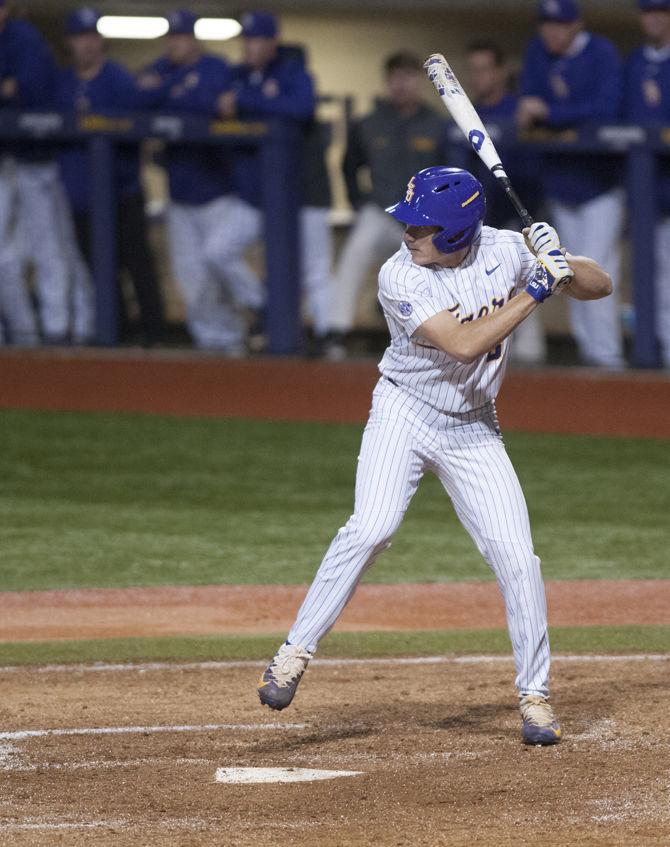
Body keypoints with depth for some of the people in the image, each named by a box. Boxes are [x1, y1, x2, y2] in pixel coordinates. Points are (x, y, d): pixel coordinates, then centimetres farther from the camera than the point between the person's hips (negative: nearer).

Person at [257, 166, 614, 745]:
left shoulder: (504, 250, -7)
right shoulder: (401, 278, -20)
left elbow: (600, 287, -1)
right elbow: (463, 345, -30)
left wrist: (562, 263, -22)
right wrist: (535, 290, -29)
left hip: (474, 430, 3)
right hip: (405, 415, -3)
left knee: (516, 556, -7)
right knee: (371, 529, -24)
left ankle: (536, 696, 6)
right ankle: (295, 653, -15)